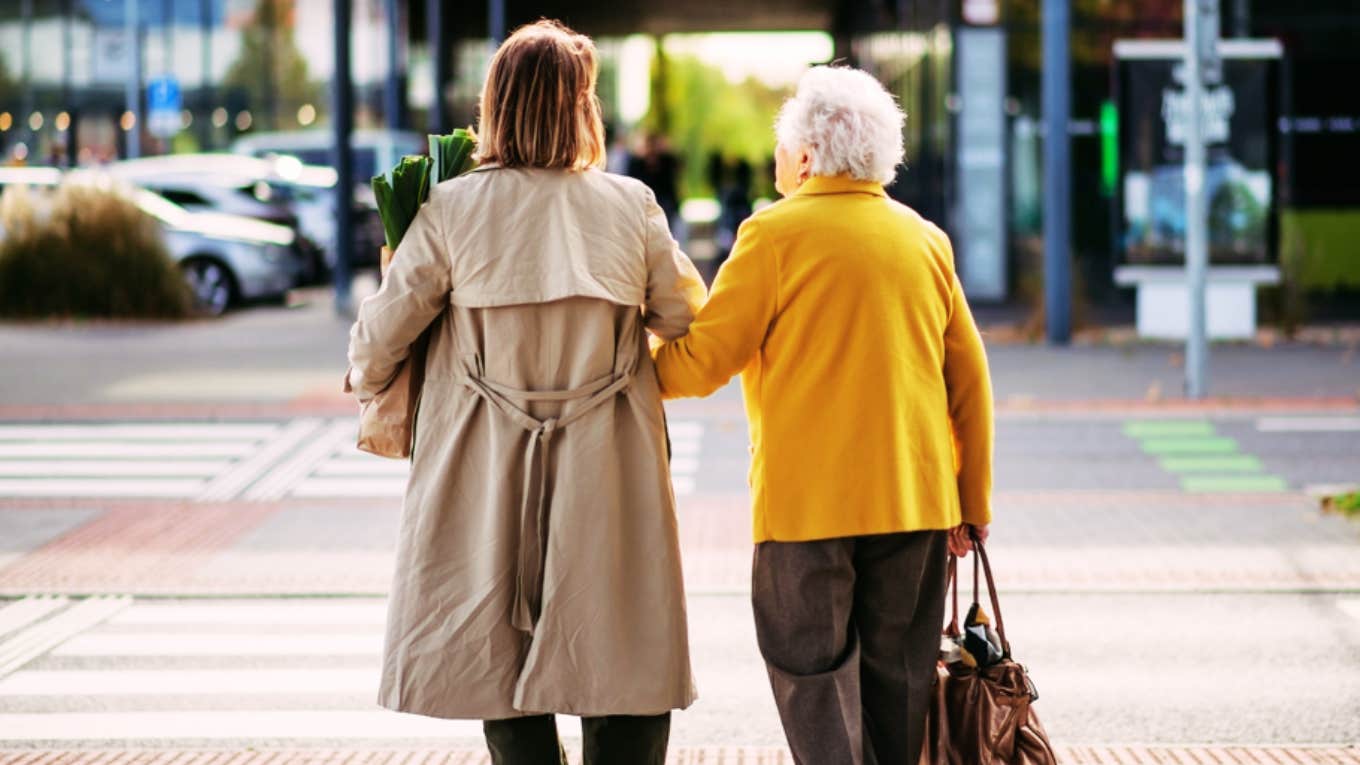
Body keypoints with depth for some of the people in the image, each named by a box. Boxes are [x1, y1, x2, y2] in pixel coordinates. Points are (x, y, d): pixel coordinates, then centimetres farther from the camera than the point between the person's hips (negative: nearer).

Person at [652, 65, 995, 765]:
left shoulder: (775, 235, -7)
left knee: (813, 672, 0)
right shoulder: (926, 240, 9)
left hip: (807, 500, -5)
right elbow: (969, 381, 10)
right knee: (896, 675, 12)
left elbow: (700, 364, -6)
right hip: (916, 498, 5)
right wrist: (972, 503, 16)